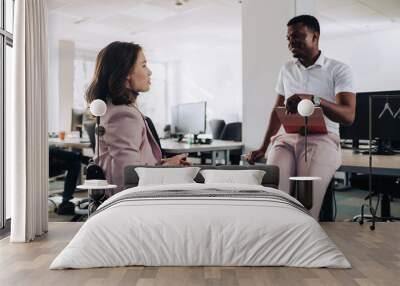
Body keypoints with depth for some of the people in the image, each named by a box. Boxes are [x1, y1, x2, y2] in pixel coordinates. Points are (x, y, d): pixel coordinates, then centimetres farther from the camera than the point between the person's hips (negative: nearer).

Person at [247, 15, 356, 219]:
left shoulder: (339, 70, 3)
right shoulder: (287, 69, 19)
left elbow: (348, 116, -10)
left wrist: (314, 100, -28)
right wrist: (263, 148, 19)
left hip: (322, 138, -3)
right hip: (287, 138, 4)